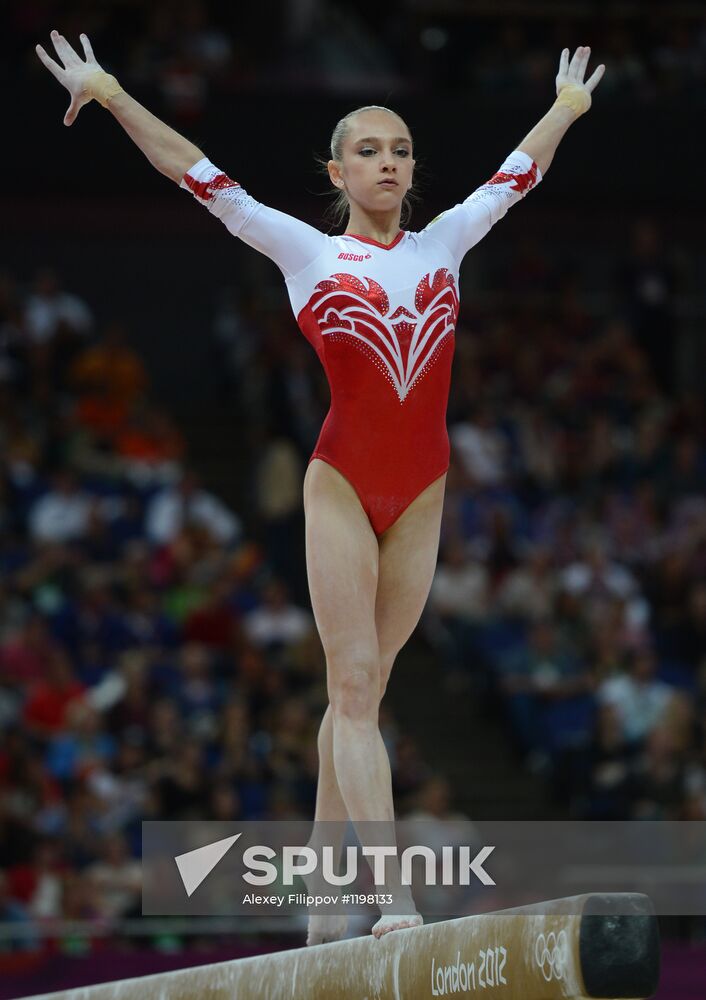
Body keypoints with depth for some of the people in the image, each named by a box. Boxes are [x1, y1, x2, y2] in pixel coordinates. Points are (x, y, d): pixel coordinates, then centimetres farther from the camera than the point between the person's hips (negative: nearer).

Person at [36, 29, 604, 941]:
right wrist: (110, 96, -1)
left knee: (360, 688, 8)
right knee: (355, 684, -8)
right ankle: (392, 892, -14)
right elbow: (196, 175, 2)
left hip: (420, 494, 4)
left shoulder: (443, 244, 13)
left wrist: (567, 107, 42)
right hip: (343, 482, -4)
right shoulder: (307, 252, 4)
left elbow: (518, 172, 28)